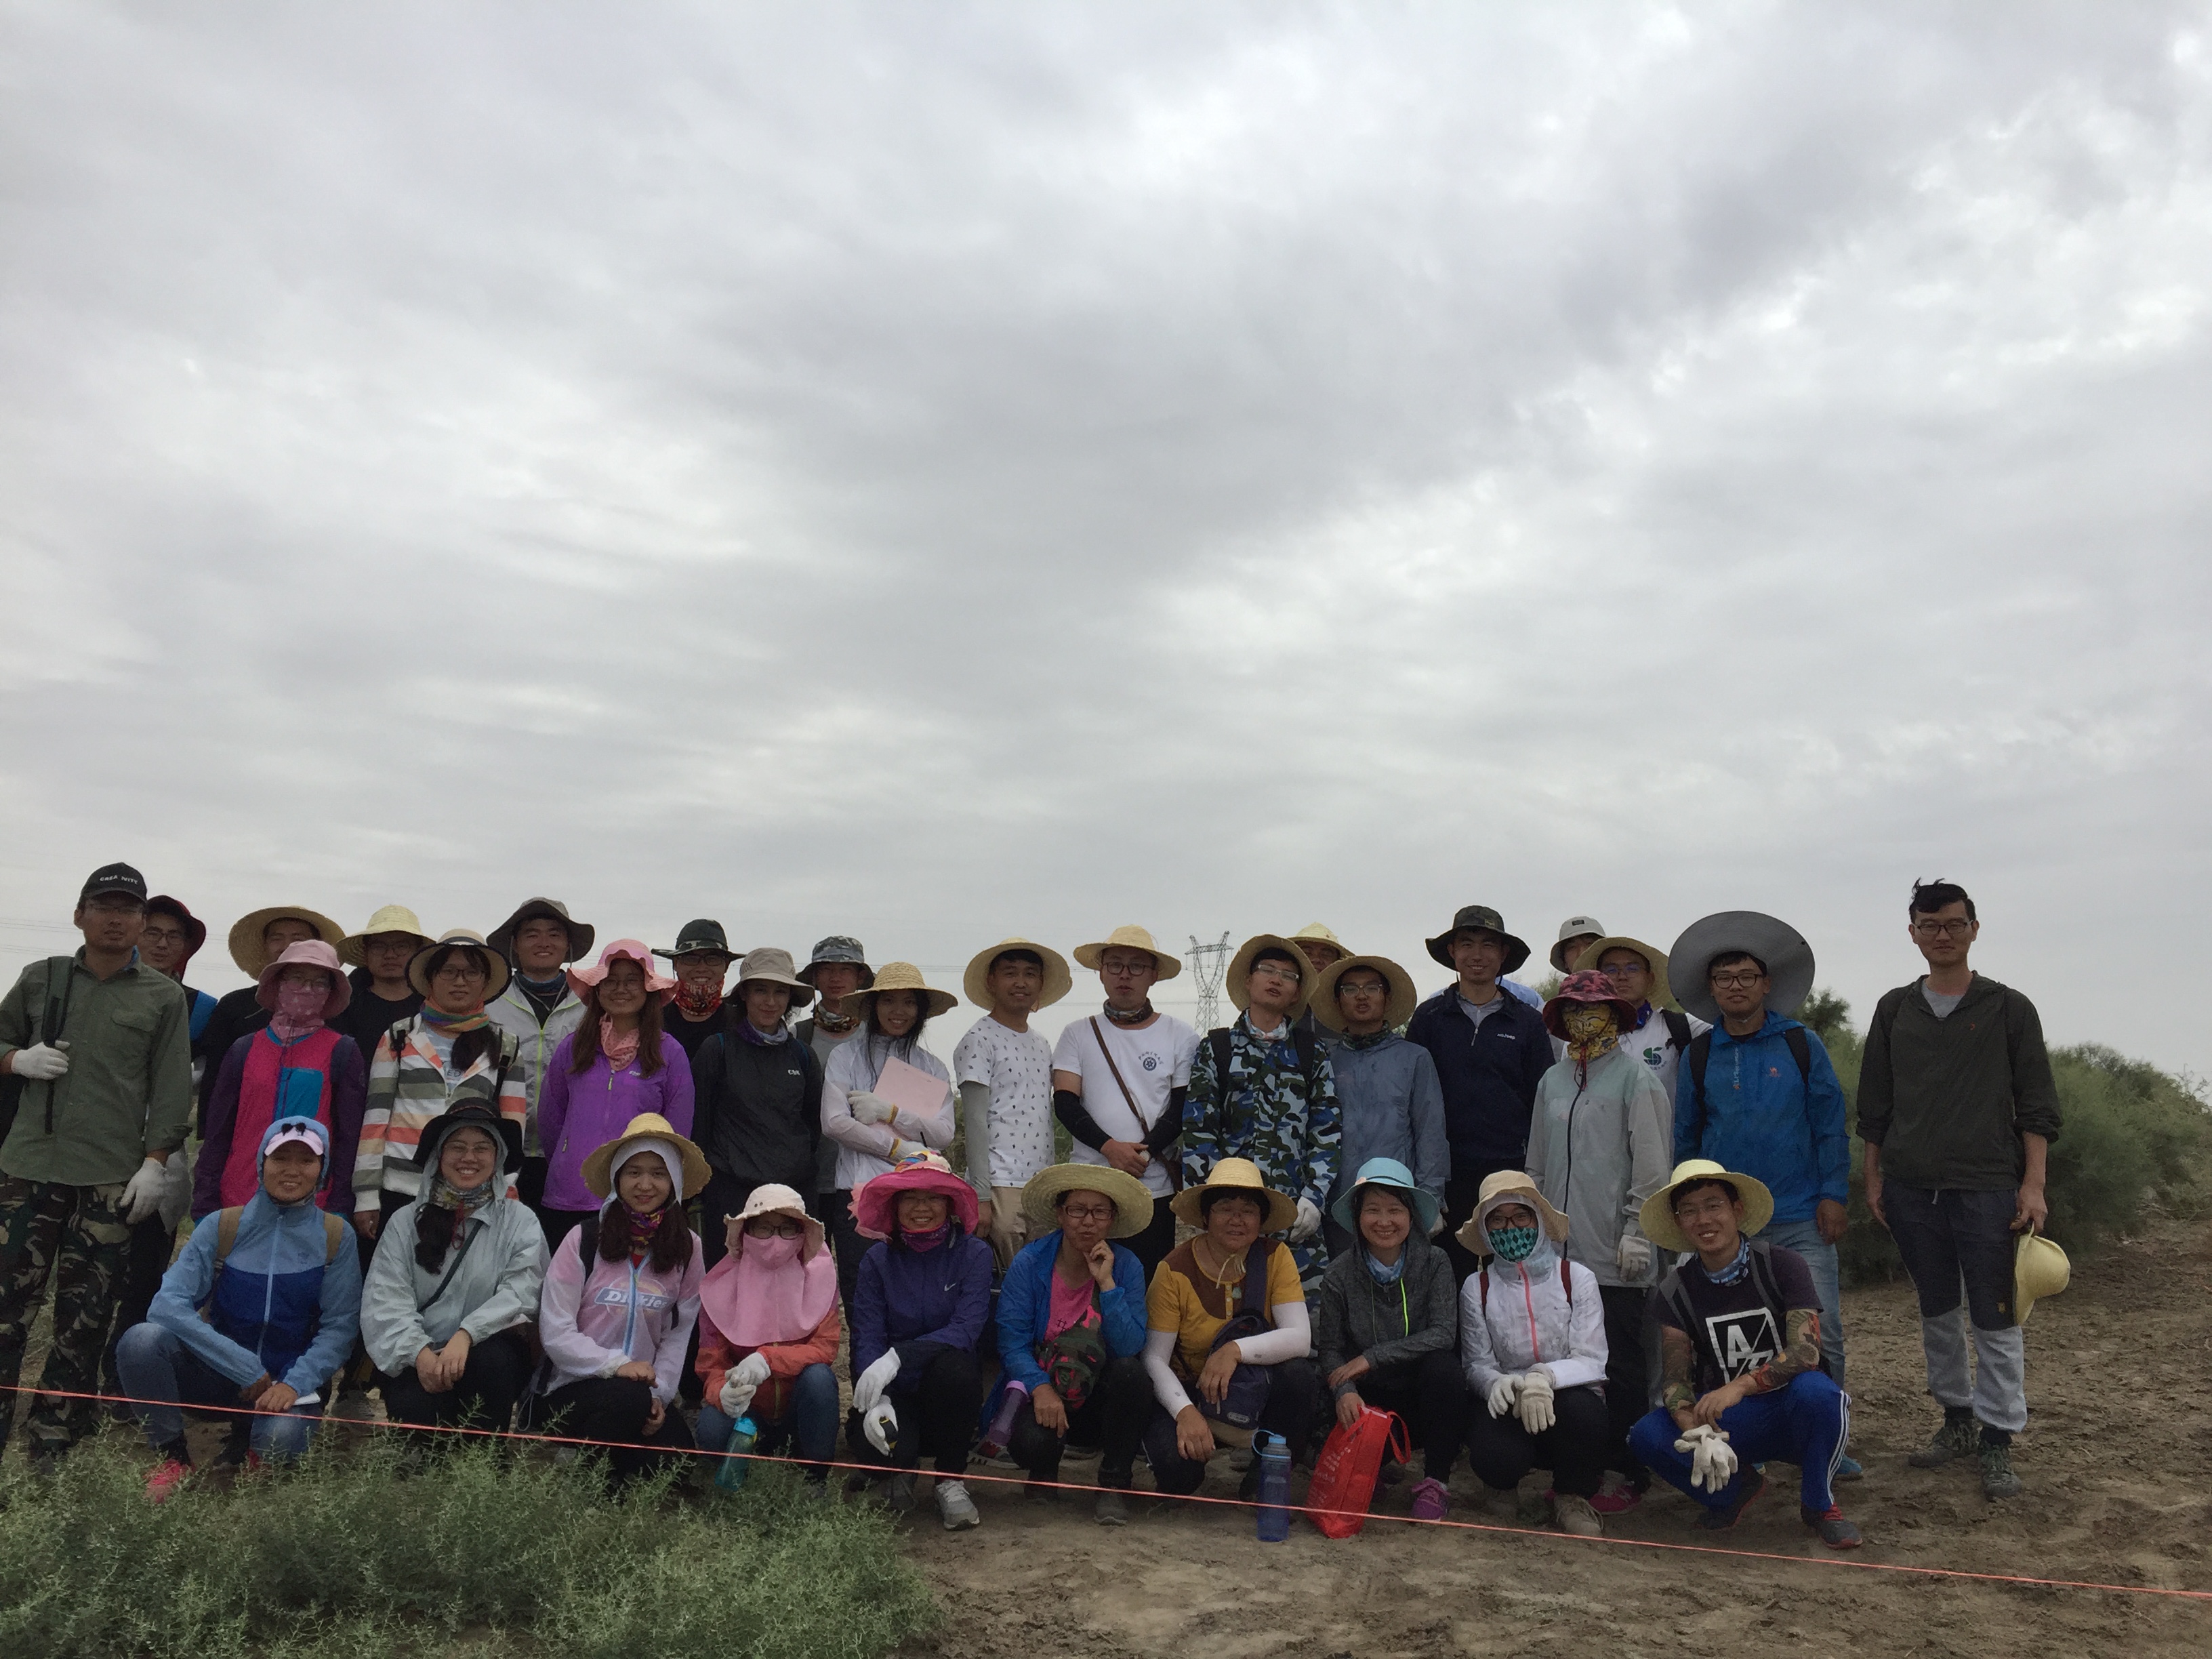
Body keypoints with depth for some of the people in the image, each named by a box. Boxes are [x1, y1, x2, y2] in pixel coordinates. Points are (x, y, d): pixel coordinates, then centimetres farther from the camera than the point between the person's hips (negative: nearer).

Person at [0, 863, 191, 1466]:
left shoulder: (165, 997, 5)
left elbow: (171, 1091, 3)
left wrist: (154, 1163, -5)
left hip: (112, 1177, -1)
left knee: (85, 1316, 2)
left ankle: (51, 1448, 10)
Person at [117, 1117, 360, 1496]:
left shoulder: (335, 1237, -4)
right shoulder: (223, 1227, -3)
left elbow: (339, 1328, -5)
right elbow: (167, 1304, -14)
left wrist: (294, 1384, -22)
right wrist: (245, 1367, -21)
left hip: (289, 1383, -1)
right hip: (216, 1374, 1)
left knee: (281, 1437, -34)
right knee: (141, 1340, -26)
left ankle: (247, 1443, 6)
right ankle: (172, 1455, -4)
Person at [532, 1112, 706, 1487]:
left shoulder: (687, 1248, 4)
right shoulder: (583, 1239, -6)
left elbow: (679, 1333, 2)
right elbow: (555, 1332, -10)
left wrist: (659, 1393, -11)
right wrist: (615, 1364, -20)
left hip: (643, 1388, 3)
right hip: (571, 1387, -3)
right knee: (629, 1398, -34)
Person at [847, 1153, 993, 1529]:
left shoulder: (974, 1254, -5)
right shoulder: (878, 1259, -1)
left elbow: (965, 1330, -18)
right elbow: (867, 1339, -8)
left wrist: (899, 1356, -31)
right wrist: (876, 1399, -27)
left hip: (950, 1386, 0)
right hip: (894, 1391, 1)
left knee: (953, 1366, -35)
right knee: (873, 1444, -32)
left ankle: (951, 1481, -10)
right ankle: (901, 1470, 10)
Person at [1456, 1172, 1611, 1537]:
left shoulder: (1576, 1279, -2)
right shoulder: (1477, 1288, 2)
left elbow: (1591, 1360, -9)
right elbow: (1476, 1363, 0)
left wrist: (1546, 1378, -30)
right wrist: (1497, 1383, -26)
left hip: (1568, 1396, 0)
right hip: (1506, 1401, 0)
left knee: (1581, 1411, -37)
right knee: (1493, 1457, -33)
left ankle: (1572, 1498, -3)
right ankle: (1504, 1485, 11)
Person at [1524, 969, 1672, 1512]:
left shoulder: (1634, 1076, -3)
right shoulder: (1552, 1081, 12)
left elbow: (1652, 1162, -6)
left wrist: (1637, 1231, -10)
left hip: (1616, 1256, -5)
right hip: (1561, 1250, 5)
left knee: (1621, 1366, 1)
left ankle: (1627, 1473, 11)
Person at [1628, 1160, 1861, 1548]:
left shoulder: (1781, 1265, -10)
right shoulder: (1674, 1292, -2)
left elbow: (1805, 1352, -22)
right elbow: (1677, 1379, -9)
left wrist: (1741, 1385, -36)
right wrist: (1699, 1434, -31)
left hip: (1790, 1414, -2)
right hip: (1728, 1423, 2)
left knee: (1815, 1391, -37)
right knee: (1648, 1436, -25)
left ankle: (1819, 1504, -7)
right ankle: (1737, 1488, 6)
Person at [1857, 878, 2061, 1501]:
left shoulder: (2009, 1009, 1)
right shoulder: (1894, 1010, 9)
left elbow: (2037, 1106, 0)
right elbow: (1874, 1104, 13)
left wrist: (2033, 1184, -7)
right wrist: (1874, 1177, 9)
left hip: (1987, 1187, -3)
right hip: (1912, 1188, 3)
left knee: (1995, 1319, -1)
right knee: (1937, 1312, 12)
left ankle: (1997, 1443, 8)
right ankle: (1957, 1421, 26)